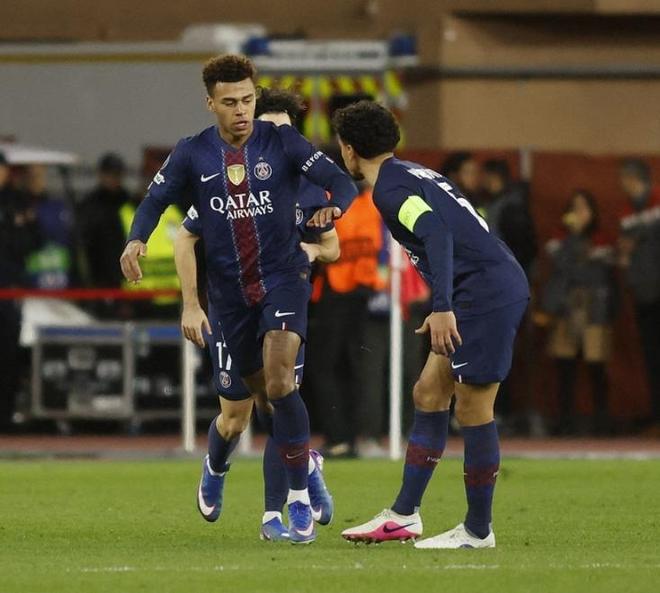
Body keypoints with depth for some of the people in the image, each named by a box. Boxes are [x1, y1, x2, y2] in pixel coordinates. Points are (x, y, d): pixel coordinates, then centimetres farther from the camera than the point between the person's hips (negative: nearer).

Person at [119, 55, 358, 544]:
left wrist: (334, 206, -35)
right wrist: (136, 240, -16)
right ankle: (215, 468, 46)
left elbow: (340, 181, -12)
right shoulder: (193, 154, 0)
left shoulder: (282, 142, -6)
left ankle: (300, 501, -18)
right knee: (237, 411, 11)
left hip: (283, 276, -2)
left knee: (279, 382, -24)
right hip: (229, 292, 2)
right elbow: (156, 200, 5)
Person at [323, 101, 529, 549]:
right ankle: (404, 516, 15)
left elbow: (436, 233, -26)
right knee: (429, 394, 12)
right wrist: (443, 310, 32)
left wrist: (443, 308, -31)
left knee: (473, 408, -4)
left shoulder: (390, 186, -10)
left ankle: (478, 530, 4)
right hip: (497, 289, 10)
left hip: (488, 291, -10)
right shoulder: (413, 175, 20)